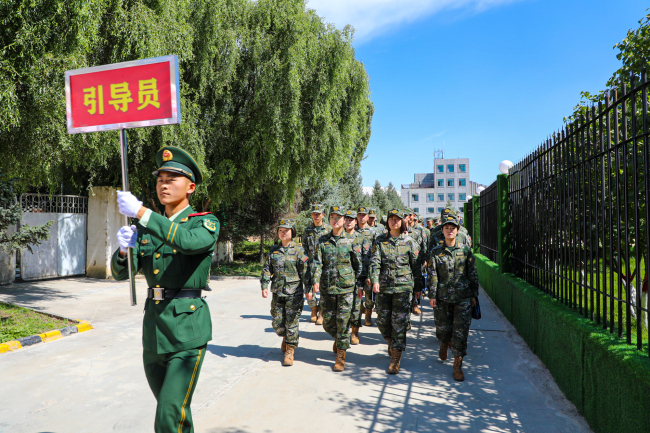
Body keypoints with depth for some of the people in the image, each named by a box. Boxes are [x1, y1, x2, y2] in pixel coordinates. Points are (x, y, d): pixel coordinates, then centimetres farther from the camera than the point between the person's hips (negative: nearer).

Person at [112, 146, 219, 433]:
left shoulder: (206, 223, -4)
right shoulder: (147, 228, 12)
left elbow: (188, 241, -27)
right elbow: (121, 272, 7)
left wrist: (141, 212, -26)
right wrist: (123, 248, -15)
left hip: (187, 329, -6)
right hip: (153, 326, 6)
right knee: (171, 407, 20)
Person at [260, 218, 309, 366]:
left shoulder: (298, 249, -3)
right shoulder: (273, 250, 7)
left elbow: (305, 271, -5)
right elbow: (267, 269, 8)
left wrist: (309, 289, -10)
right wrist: (264, 286, -3)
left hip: (294, 293, -4)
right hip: (277, 292, 4)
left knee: (292, 322, -1)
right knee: (277, 322, 9)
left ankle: (290, 351, 12)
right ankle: (285, 337, 40)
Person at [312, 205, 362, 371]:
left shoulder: (350, 241, 0)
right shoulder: (322, 241, 4)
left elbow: (358, 264, 7)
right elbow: (317, 262, -4)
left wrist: (356, 281, 8)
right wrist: (316, 281, -18)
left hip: (346, 288, -2)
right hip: (327, 288, 2)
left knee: (343, 322, -2)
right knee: (327, 322, 10)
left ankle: (340, 356, 10)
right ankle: (338, 339, 42)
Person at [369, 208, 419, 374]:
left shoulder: (409, 241, 3)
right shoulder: (380, 240, 5)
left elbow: (416, 265, 8)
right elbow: (374, 262, -4)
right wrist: (375, 281, -18)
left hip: (403, 287, -2)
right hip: (383, 287, 2)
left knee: (399, 322, -4)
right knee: (382, 321, 8)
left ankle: (395, 359, 5)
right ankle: (391, 342, 40)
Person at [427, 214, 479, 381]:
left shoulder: (466, 250, 3)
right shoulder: (436, 252, 1)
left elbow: (472, 274, 7)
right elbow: (432, 275, 1)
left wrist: (474, 294, 6)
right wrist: (432, 295, -4)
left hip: (463, 297, 0)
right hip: (443, 297, 0)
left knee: (460, 331, -3)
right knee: (443, 328, 11)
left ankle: (457, 365, 9)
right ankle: (444, 344, 46)